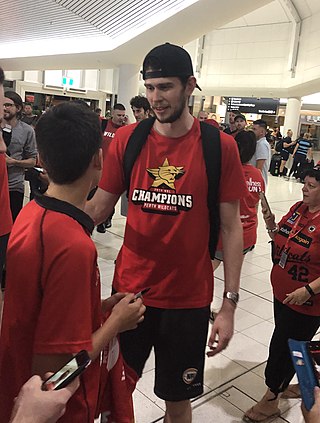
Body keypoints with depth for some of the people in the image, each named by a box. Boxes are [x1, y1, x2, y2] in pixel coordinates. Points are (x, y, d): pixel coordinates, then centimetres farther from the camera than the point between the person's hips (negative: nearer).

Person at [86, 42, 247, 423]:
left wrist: (229, 305, -7)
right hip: (129, 290, 2)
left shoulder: (220, 147, -8)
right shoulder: (126, 140, -2)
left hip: (189, 299, -1)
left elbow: (230, 228, -5)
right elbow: (97, 209, 0)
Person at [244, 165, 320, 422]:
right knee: (292, 344, 22)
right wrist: (271, 224, -5)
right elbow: (282, 241, 13)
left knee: (283, 348, 7)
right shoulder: (298, 209, 2)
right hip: (282, 293, 7)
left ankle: (271, 400, 28)